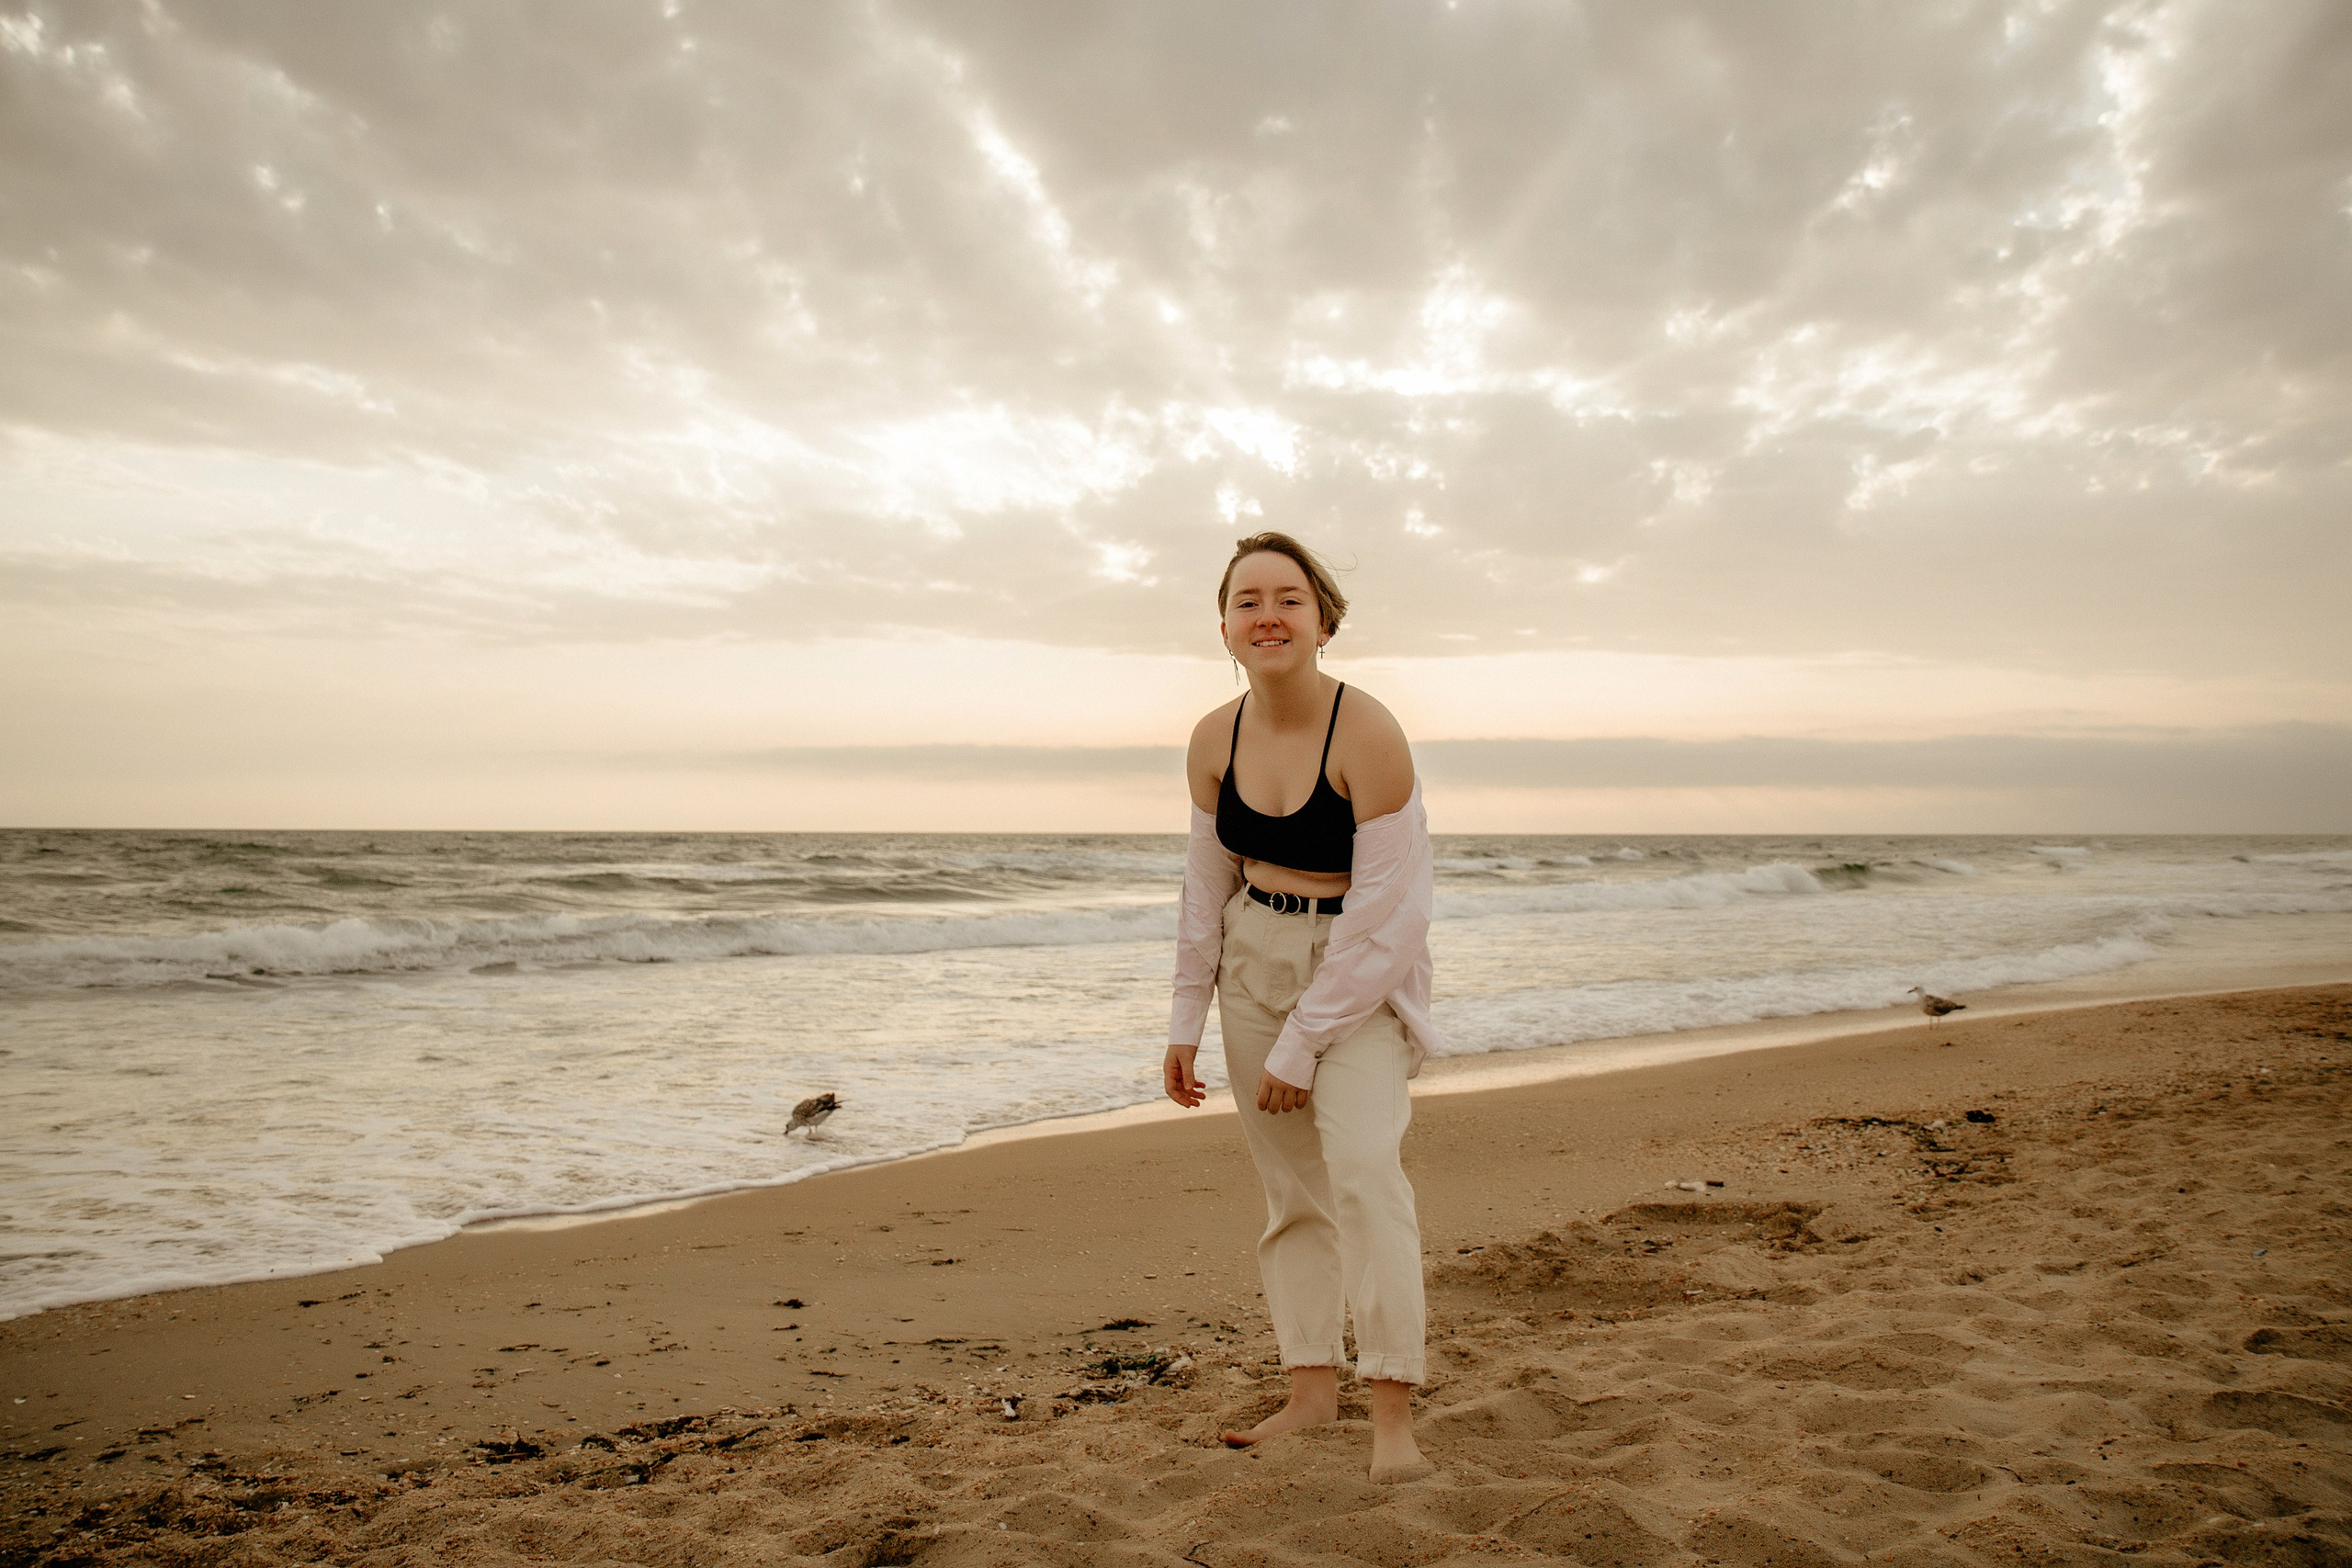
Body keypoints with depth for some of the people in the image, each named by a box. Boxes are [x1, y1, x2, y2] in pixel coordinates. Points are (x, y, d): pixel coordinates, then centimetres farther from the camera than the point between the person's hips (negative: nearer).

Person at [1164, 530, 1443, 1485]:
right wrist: (1187, 1020, 8)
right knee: (1291, 1185, 8)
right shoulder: (1216, 741, -4)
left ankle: (1391, 1411, -14)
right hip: (1256, 963, 5)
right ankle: (1312, 1389, 18)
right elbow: (1206, 881, 8)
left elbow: (1384, 913, -19)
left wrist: (1301, 1046, -16)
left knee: (1361, 1164, -20)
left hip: (1360, 971, -5)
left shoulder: (1368, 736, -21)